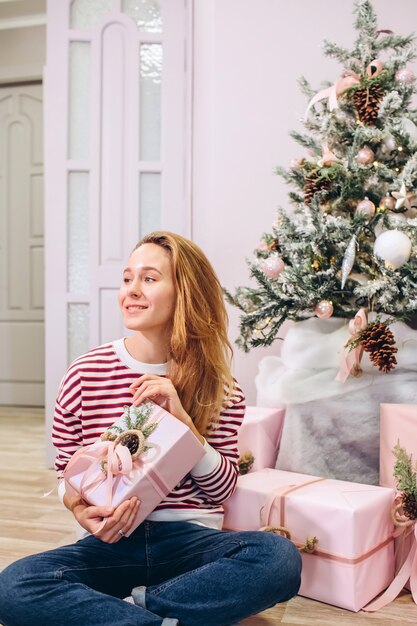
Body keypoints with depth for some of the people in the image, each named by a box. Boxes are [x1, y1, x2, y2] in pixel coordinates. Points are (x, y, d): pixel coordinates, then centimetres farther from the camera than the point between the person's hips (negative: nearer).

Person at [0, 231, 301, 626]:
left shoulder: (216, 386, 2)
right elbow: (65, 473, 9)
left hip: (189, 538, 1)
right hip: (110, 541, 0)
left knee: (280, 557, -29)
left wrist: (181, 419, -13)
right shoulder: (85, 374, 0)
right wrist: (80, 509, -14)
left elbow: (223, 489, 1)